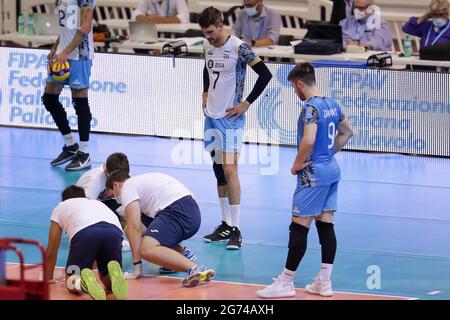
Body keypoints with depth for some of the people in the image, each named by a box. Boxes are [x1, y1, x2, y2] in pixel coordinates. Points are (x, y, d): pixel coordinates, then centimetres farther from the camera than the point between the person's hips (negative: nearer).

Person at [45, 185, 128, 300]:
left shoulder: (60, 208, 36)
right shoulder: (97, 203, 46)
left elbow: (51, 251, 37)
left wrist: (48, 278, 50)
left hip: (84, 232, -3)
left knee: (72, 284, 13)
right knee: (108, 282, 20)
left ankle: (84, 281, -22)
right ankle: (115, 273, -15)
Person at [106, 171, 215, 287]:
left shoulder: (127, 186, 4)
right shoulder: (140, 181, 33)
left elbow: (134, 228, -6)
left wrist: (137, 265, -7)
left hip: (177, 211, -9)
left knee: (148, 250, -27)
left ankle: (195, 269, -44)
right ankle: (183, 253, 10)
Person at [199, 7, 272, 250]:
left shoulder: (238, 48, -15)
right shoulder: (207, 47, 6)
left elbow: (265, 75, -16)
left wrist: (246, 103, -14)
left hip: (230, 118, -7)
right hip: (211, 116, 7)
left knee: (229, 170, -14)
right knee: (218, 171, 10)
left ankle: (236, 230, -11)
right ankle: (226, 225, 17)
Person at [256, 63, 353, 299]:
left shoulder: (311, 107, -17)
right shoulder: (332, 105, 10)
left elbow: (308, 141, -29)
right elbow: (347, 132, 24)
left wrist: (297, 164, -14)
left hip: (314, 173, -9)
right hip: (332, 169, 9)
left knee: (299, 226, -4)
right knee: (326, 225, 9)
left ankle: (286, 283, 0)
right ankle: (324, 283, 11)